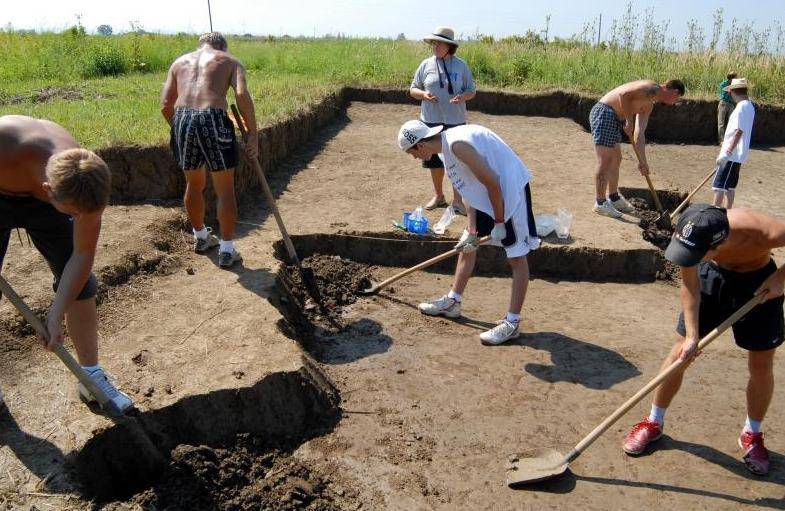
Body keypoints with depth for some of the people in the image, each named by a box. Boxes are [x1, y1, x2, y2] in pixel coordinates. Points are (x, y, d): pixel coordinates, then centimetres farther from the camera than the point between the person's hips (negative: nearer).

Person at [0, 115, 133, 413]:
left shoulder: (87, 182, -32)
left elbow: (83, 255, -21)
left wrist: (56, 315, -23)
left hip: (41, 201, 2)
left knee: (80, 283, -3)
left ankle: (92, 378, 10)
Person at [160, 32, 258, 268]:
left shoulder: (180, 61, 25)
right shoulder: (231, 61, 16)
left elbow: (165, 105, 14)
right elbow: (242, 94, -5)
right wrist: (253, 134, -3)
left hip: (182, 118, 4)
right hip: (213, 119, -4)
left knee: (194, 184, 23)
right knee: (225, 190, 10)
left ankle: (201, 237, 41)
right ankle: (227, 251, 16)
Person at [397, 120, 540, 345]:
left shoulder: (457, 145, -27)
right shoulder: (446, 144, 3)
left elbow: (492, 183, -25)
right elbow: (467, 190, 5)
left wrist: (499, 222, -16)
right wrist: (472, 230, 1)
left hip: (509, 189, -10)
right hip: (485, 192, 10)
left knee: (516, 258, -2)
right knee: (467, 245, 17)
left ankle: (512, 322, 4)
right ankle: (453, 301, 31)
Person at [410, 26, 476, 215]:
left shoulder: (461, 66, 0)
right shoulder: (426, 65, 3)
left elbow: (472, 90, 6)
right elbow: (413, 89, 8)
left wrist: (462, 97, -17)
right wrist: (423, 94, -14)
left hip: (455, 122, -2)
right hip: (431, 121, 2)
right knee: (435, 160, 11)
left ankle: (457, 200, 11)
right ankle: (438, 196, 28)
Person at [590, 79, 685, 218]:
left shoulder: (649, 105, 19)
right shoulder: (653, 88, -9)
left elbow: (639, 134, 16)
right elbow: (623, 94, -23)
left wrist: (642, 161, 11)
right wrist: (629, 120, -15)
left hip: (614, 118, 11)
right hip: (603, 112, -11)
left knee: (616, 159, 17)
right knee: (605, 161, -9)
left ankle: (614, 199, 30)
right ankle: (600, 203, -3)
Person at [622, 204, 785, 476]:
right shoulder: (690, 235, -33)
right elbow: (690, 286, -18)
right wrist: (692, 336, -22)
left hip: (759, 283, -1)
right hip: (712, 275, 1)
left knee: (761, 365, 5)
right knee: (681, 351, 1)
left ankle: (752, 434, 31)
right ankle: (654, 422, 18)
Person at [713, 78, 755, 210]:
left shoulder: (741, 107, -16)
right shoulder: (749, 106, 14)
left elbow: (738, 132, -22)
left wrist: (727, 153, -24)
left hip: (732, 155, -10)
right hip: (737, 155, 10)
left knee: (719, 186, -9)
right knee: (729, 186, 16)